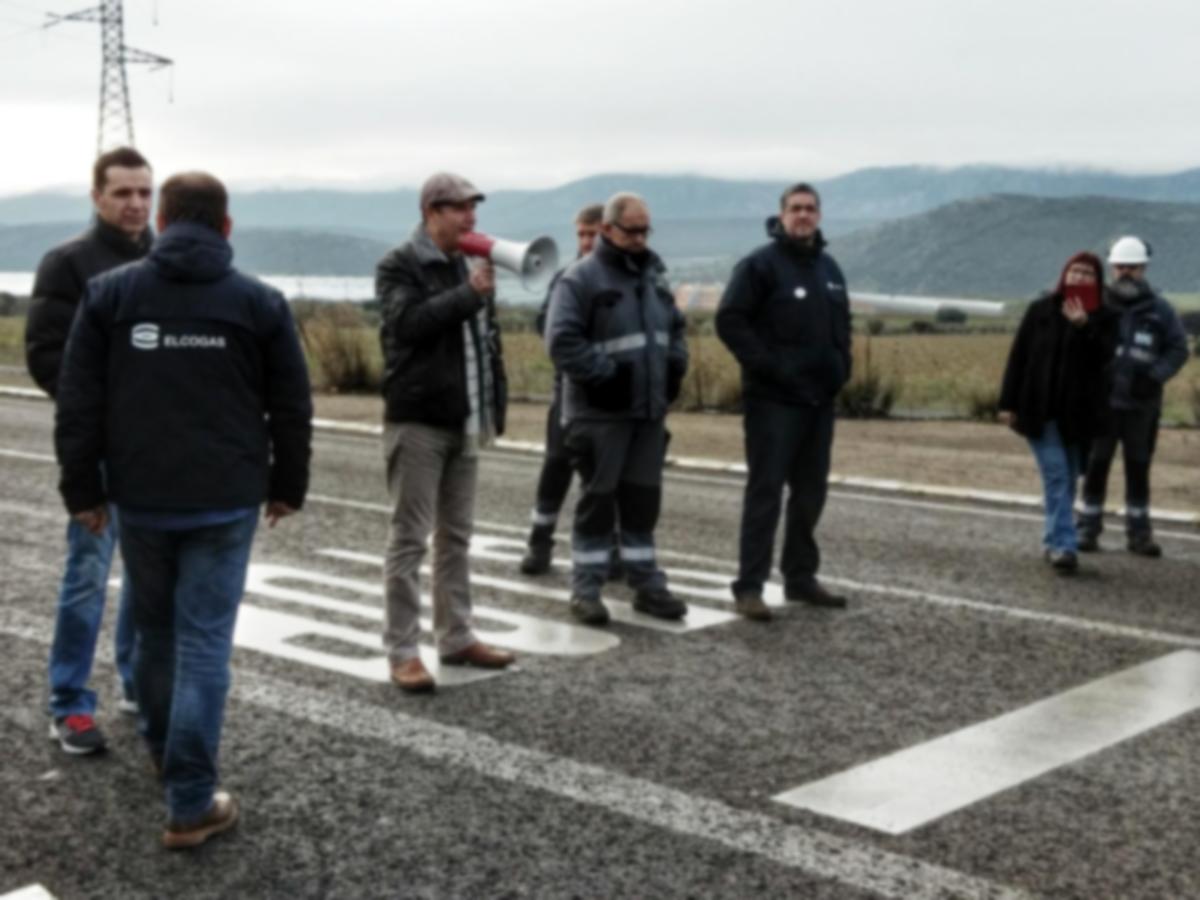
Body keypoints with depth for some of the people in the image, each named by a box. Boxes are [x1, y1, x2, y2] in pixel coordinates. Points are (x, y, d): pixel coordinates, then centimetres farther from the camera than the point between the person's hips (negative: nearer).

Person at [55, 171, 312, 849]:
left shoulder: (110, 293, 2)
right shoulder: (260, 302, -1)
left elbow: (78, 405, 1)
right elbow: (292, 408, 3)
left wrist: (83, 490, 7)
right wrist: (287, 486, 14)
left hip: (140, 496, 2)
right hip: (226, 500, -2)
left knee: (155, 629, 20)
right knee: (205, 641, -1)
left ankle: (165, 747, 40)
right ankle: (192, 804, -2)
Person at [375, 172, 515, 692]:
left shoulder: (468, 265, 17)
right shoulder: (400, 266, -5)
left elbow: (487, 337, 21)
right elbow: (407, 322, -23)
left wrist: (495, 404, 13)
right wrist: (469, 294, -22)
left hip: (464, 423, 7)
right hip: (418, 420, -7)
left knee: (456, 536, 12)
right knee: (409, 538, -5)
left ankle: (456, 638, 21)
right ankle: (402, 651, -1)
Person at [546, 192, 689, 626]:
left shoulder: (653, 275, 14)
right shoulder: (581, 278, -9)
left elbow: (675, 328, 25)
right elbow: (562, 340, -17)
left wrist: (674, 368, 8)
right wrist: (604, 374, -20)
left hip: (649, 410, 7)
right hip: (600, 413, -6)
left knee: (643, 499, 12)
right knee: (598, 499, -1)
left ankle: (647, 584, 20)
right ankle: (585, 589, 8)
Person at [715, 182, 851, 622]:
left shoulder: (828, 267, 15)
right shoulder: (761, 264, -7)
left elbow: (841, 324, 25)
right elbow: (730, 320, -13)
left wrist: (841, 367, 9)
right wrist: (766, 365, -18)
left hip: (819, 400, 7)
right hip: (774, 400, -7)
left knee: (810, 492, 12)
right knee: (765, 491, -7)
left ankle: (801, 577, 23)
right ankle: (748, 586, -4)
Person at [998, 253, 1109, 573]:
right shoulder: (1040, 310, 1)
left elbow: (1102, 360, -12)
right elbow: (1018, 357, 1)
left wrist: (1084, 327, -26)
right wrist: (1008, 403, -3)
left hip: (1077, 413, 2)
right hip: (1040, 410, -2)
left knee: (1067, 480, 9)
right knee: (1056, 475, -9)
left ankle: (1054, 543, 21)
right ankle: (1064, 545, -12)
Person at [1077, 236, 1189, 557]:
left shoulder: (1159, 309, 0)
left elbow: (1179, 348, 2)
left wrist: (1156, 376, -12)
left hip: (1141, 405, 0)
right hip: (1101, 401, 0)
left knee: (1138, 468, 9)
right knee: (1096, 467, 5)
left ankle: (1139, 533, 17)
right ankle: (1088, 530, 13)